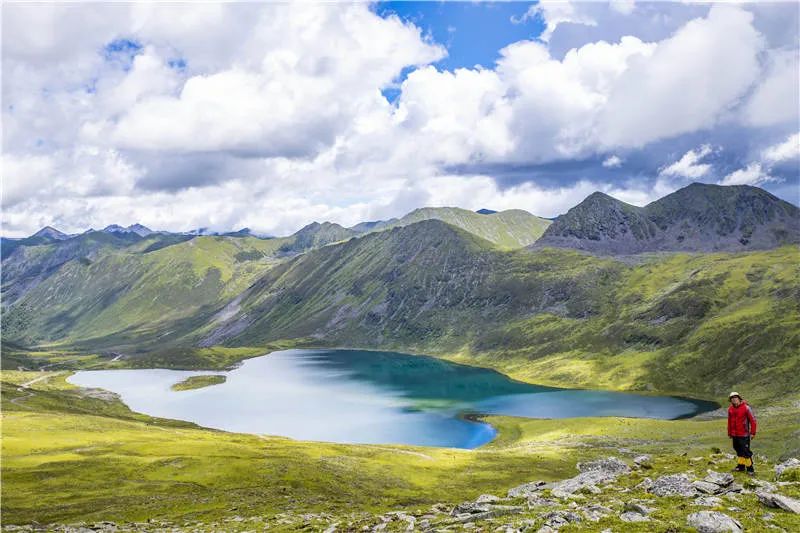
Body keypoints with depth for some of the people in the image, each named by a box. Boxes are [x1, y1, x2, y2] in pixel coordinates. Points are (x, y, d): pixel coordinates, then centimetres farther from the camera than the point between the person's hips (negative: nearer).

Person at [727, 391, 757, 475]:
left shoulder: (746, 408, -11)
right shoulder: (730, 409, 5)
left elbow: (752, 420, -9)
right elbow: (729, 422, 14)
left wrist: (752, 432, -10)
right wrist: (729, 433, 16)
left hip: (744, 435, -6)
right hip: (735, 435, 6)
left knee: (746, 451, -6)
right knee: (739, 451, 15)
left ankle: (750, 469, 1)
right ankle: (741, 466, 27)